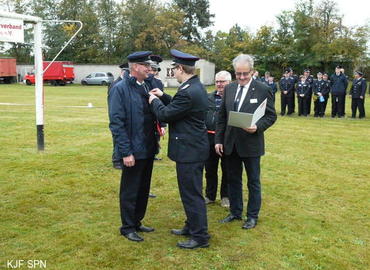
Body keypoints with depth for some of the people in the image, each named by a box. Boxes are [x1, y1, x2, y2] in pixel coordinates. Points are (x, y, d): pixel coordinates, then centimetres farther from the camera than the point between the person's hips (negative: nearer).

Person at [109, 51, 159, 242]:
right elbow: (116, 123, -17)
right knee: (130, 191, 7)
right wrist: (126, 152, -19)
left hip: (148, 149, 8)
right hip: (133, 151, -8)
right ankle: (127, 227, 23)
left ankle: (137, 222, 34)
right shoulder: (120, 89, -14)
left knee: (143, 189, 18)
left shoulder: (146, 87, 9)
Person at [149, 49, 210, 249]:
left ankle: (200, 237, 11)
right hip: (194, 146, 11)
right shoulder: (196, 87, 8)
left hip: (189, 150, -11)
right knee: (190, 191, 21)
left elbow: (165, 115, -17)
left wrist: (154, 101, 1)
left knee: (192, 193, 0)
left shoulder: (188, 92, -24)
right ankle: (191, 226, 35)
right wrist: (163, 96, 15)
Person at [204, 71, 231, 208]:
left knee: (226, 170, 10)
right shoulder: (209, 97, 10)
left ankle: (225, 196, 26)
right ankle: (210, 195, 30)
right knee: (210, 169, 15)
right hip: (209, 138, 5)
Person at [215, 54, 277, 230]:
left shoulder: (263, 90, -8)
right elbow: (222, 116, 9)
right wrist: (218, 139, 5)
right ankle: (235, 212, 31)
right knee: (233, 180, 15)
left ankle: (252, 216, 24)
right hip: (230, 144, 5)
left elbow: (271, 116, -6)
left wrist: (258, 127, -24)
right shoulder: (229, 89, 5)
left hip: (251, 144, -4)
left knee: (253, 182, 10)